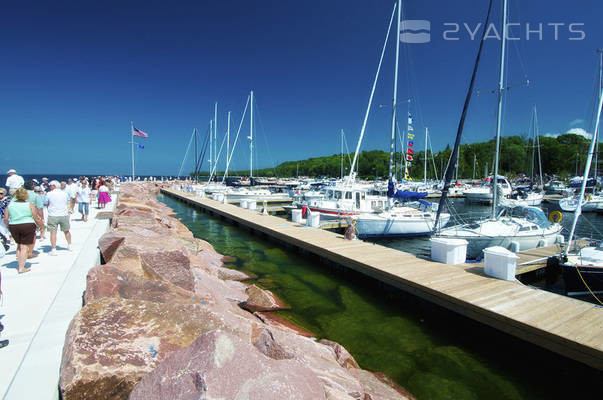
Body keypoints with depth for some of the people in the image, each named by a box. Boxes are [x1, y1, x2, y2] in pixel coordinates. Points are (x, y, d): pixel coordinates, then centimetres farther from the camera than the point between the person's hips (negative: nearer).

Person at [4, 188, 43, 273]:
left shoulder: (10, 205, 5)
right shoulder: (30, 205, -5)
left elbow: (6, 219, 4)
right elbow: (36, 219, -5)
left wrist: (9, 226, 21)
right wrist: (41, 225, 11)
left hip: (13, 227, 4)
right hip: (28, 226, -4)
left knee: (19, 245, 20)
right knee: (24, 247, -1)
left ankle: (19, 265, 19)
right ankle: (21, 268, -1)